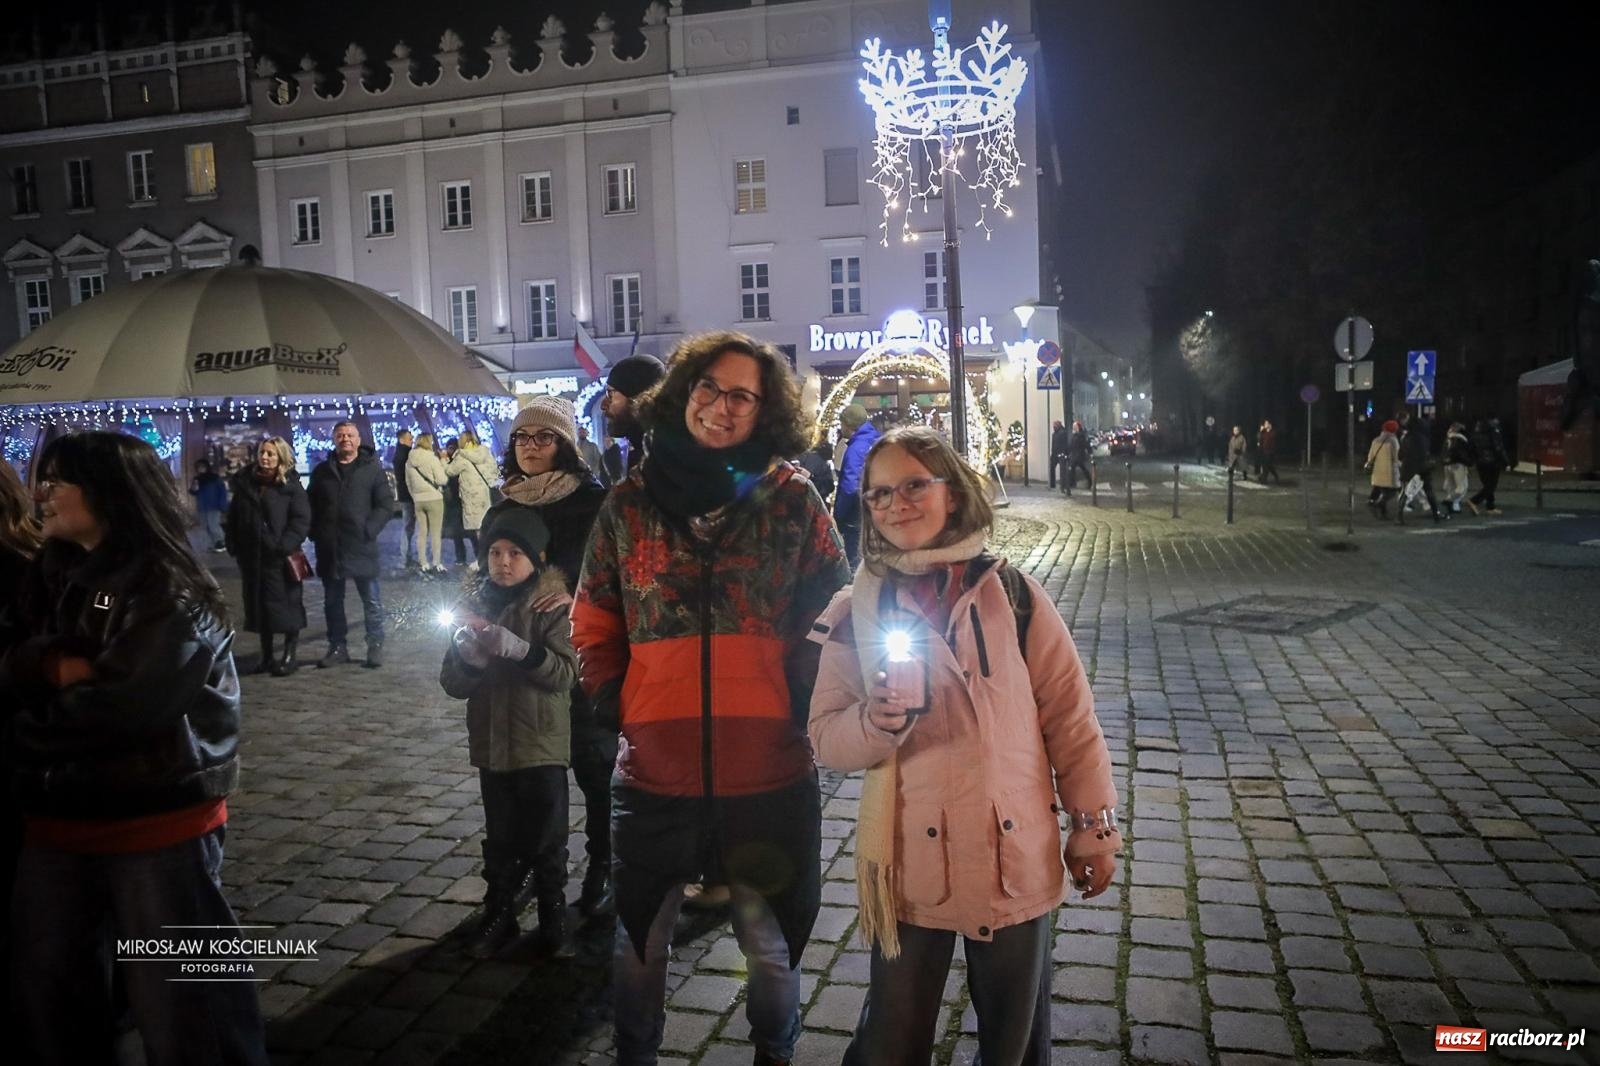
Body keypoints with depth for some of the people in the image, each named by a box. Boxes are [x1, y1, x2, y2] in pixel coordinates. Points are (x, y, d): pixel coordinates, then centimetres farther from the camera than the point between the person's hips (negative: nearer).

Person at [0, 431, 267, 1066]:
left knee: (178, 1000, 4)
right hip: (56, 821, 8)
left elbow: (125, 702, -23)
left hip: (158, 822, -7)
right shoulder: (51, 575, 10)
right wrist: (52, 667, -18)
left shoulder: (169, 590, -14)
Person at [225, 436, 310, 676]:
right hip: (252, 556, 5)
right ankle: (266, 656, 19)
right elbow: (234, 518, 15)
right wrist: (234, 546, 5)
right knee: (258, 606, 9)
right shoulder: (245, 483, 10)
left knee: (287, 606, -2)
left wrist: (286, 546, -19)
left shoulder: (290, 486, -3)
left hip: (280, 557, -5)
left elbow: (301, 520, -9)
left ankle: (290, 656, 9)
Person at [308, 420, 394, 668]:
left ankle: (375, 647, 12)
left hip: (361, 546, -3)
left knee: (372, 600, 2)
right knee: (332, 601, 11)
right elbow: (312, 507, 14)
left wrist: (369, 529, -13)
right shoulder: (322, 471, 11)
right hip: (329, 548, 4)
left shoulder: (372, 468, 1)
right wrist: (316, 534, 1)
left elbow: (386, 506, -3)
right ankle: (337, 647, 21)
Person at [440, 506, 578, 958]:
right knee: (500, 838, 16)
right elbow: (453, 684, 1)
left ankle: (553, 917, 25)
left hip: (542, 744, -3)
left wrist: (516, 648, -33)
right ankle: (499, 912, 32)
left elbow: (567, 672, -20)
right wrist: (468, 655, -20)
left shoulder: (552, 606, -9)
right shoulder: (476, 603, 3)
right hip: (491, 743, 4)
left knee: (547, 840, 9)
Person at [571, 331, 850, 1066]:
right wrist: (618, 706, -1)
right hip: (654, 771, 1)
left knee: (770, 946, 19)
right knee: (639, 943, 19)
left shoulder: (793, 500, -3)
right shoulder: (630, 502, 1)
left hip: (769, 772, -1)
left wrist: (798, 709, -7)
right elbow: (593, 626, 10)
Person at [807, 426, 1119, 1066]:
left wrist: (1093, 824, 3)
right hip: (909, 865, 0)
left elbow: (1068, 713, 1)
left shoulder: (1013, 595, -3)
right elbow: (826, 739, -4)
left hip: (1017, 857, 0)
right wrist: (877, 721, -25)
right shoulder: (856, 613, -2)